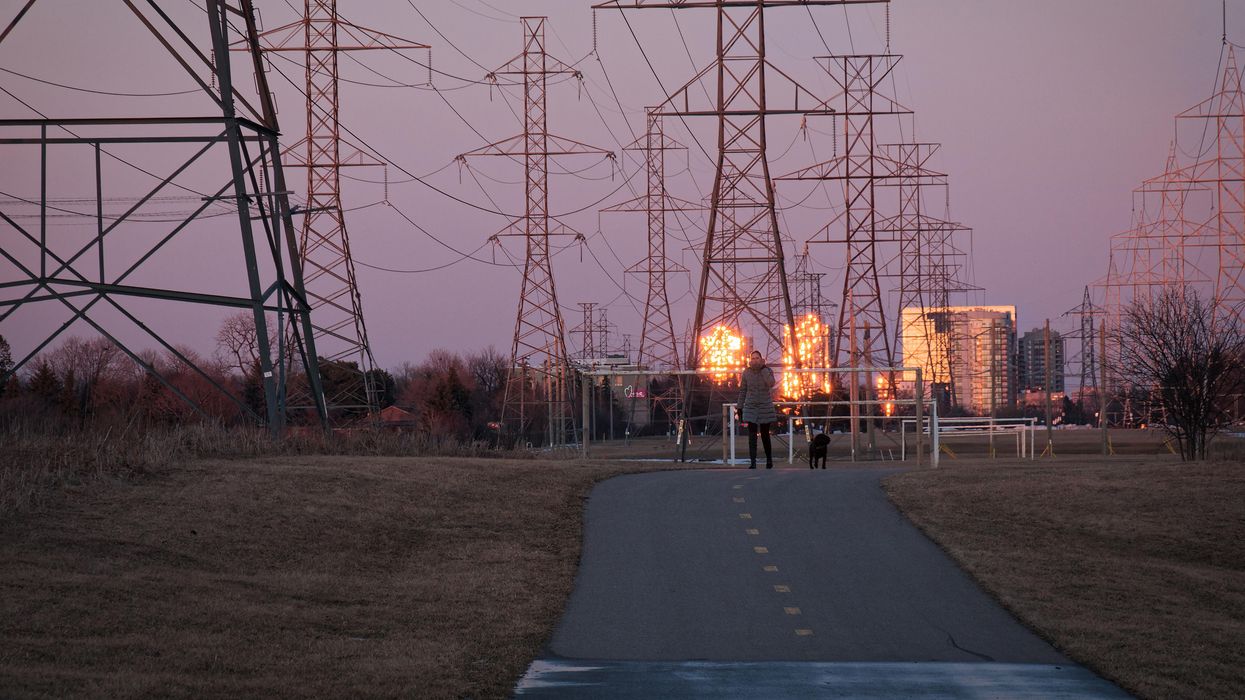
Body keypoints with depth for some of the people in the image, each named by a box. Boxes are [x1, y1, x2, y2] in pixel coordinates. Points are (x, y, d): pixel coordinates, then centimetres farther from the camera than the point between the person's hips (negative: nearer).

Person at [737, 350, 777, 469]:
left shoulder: (768, 371, -4)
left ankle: (769, 459, 29)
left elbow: (771, 384, -24)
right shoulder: (746, 373, -1)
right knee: (752, 435, -10)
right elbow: (742, 391, 5)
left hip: (765, 406, 0)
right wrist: (740, 408, 4)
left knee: (765, 434, 10)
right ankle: (753, 463, -15)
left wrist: (763, 368, -20)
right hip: (750, 407, 0)